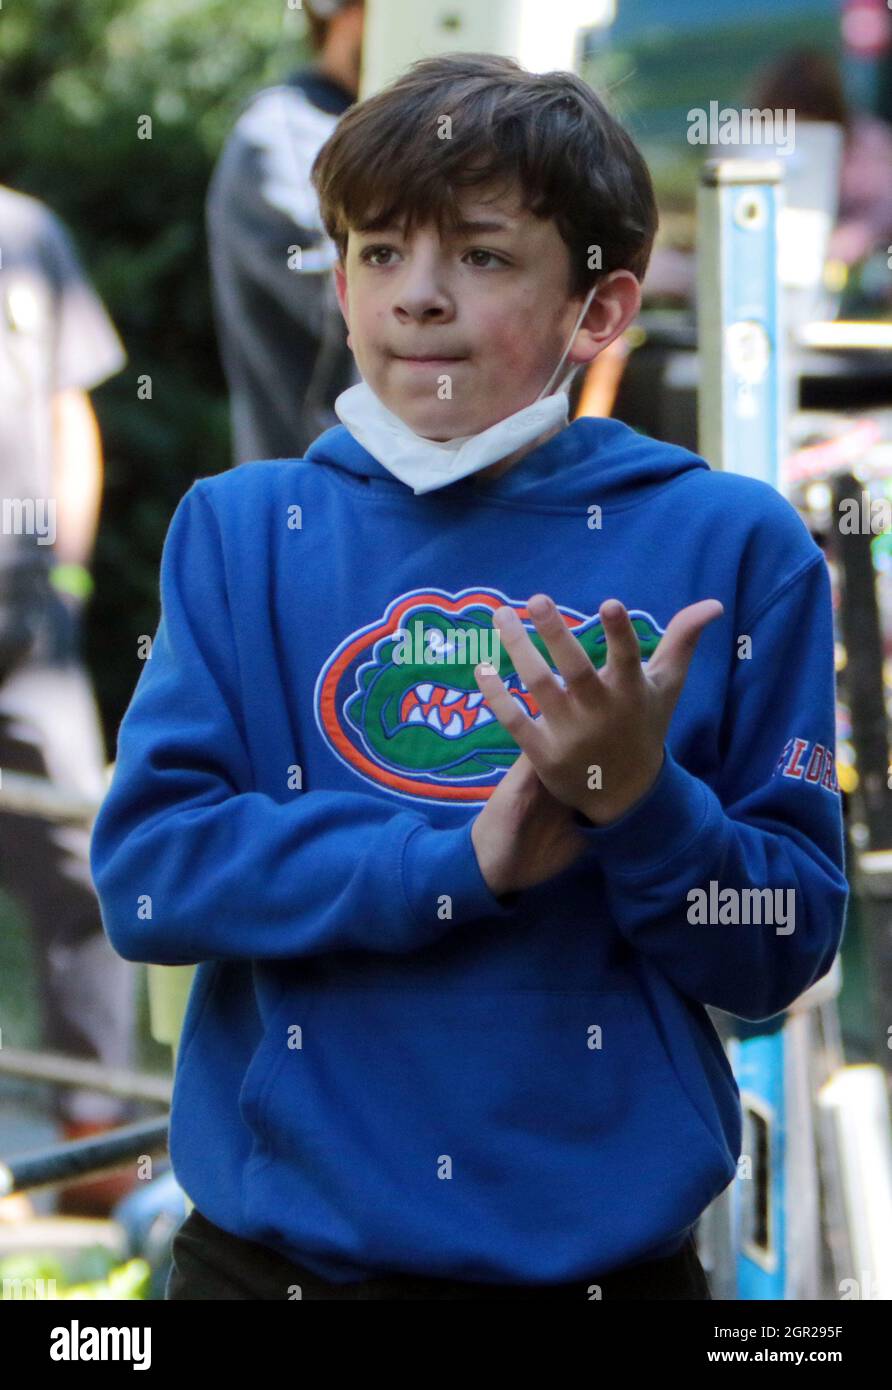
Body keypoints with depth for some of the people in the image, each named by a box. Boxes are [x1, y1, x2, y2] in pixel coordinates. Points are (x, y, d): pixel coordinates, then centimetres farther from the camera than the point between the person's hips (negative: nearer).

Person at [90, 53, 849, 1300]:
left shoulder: (727, 544, -1)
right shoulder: (242, 529, 2)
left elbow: (782, 950, -2)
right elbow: (146, 870, -9)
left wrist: (640, 801, -20)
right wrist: (464, 862, -18)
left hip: (604, 1251, -1)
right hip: (276, 1249, 1)